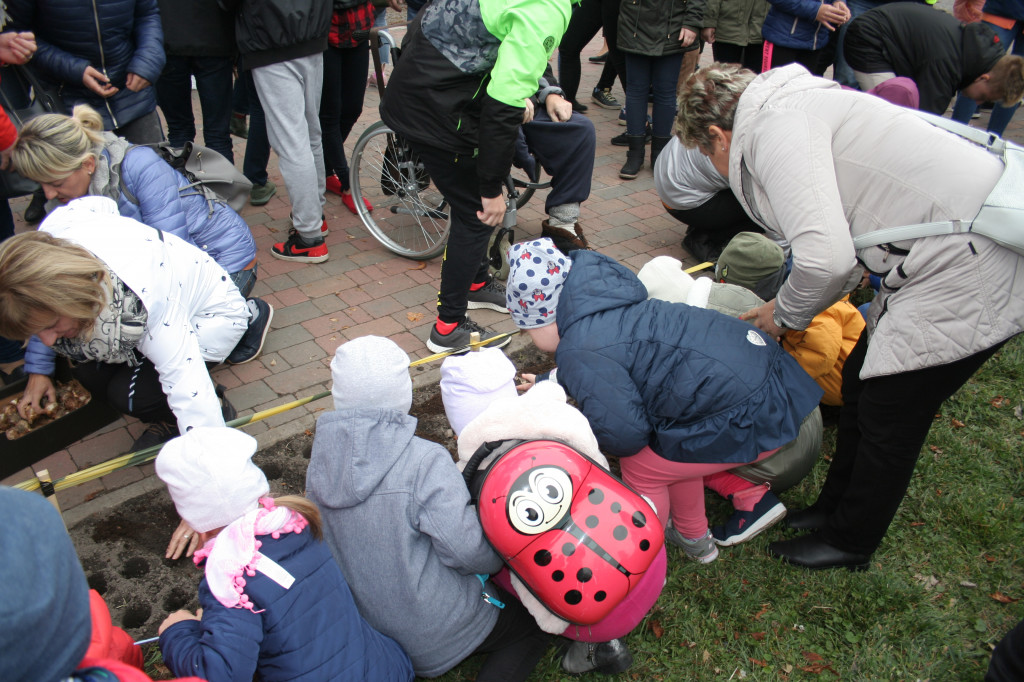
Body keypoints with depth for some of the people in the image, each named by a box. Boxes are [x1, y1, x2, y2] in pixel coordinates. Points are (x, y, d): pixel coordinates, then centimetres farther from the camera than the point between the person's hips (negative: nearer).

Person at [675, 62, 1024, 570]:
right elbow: (843, 242, 19)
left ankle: (850, 543, 26)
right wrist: (784, 310, 16)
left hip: (974, 267, -10)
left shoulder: (774, 126, -16)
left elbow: (826, 258, -27)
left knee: (889, 413, 4)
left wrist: (785, 314, -7)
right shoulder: (793, 107, 16)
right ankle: (834, 508, 38)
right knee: (861, 382, 19)